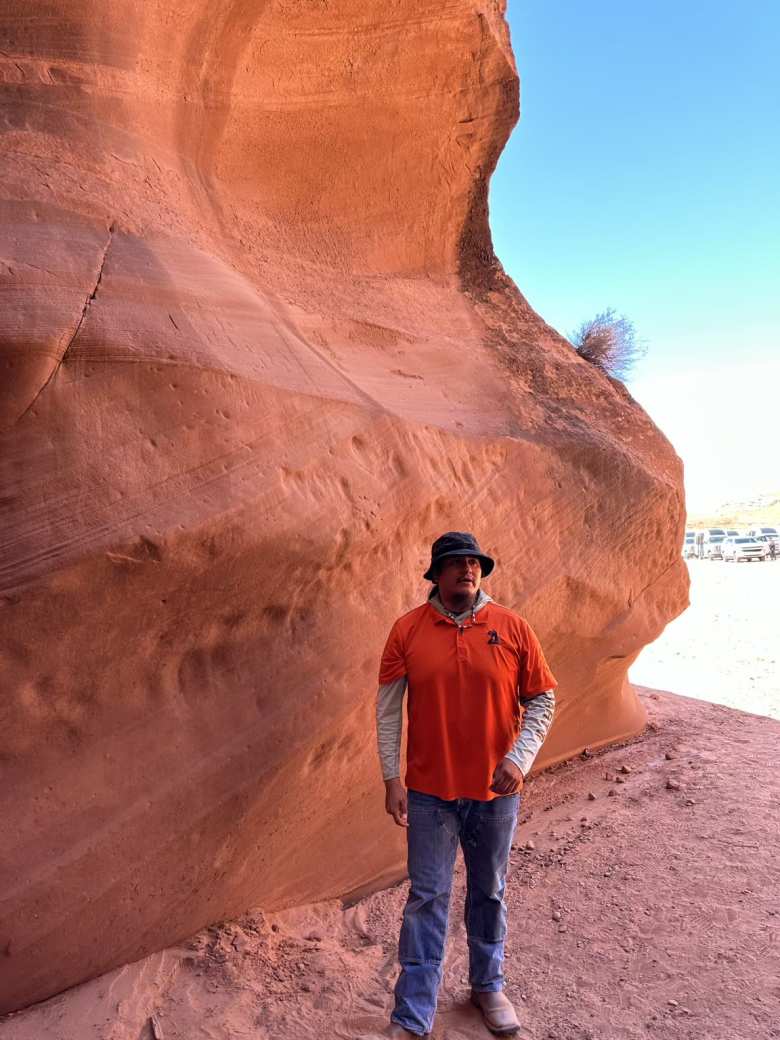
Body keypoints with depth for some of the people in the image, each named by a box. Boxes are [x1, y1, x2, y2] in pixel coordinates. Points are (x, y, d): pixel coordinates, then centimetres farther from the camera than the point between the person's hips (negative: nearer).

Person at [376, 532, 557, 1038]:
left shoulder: (512, 627, -6)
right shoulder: (407, 630, -7)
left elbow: (543, 699, 0)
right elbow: (388, 708, -3)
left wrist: (519, 759, -11)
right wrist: (392, 778, -5)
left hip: (496, 791, 1)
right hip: (430, 792, -1)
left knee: (489, 893, 19)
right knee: (427, 899, 8)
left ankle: (488, 986, 43)